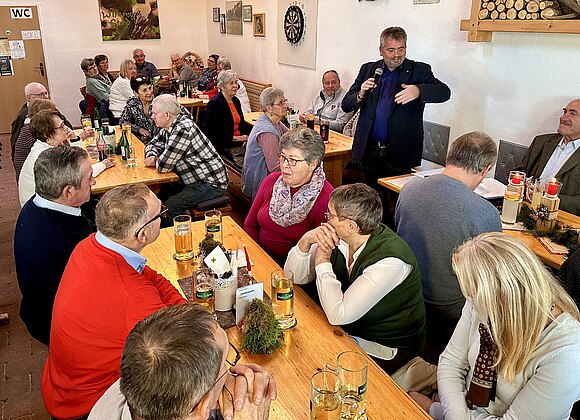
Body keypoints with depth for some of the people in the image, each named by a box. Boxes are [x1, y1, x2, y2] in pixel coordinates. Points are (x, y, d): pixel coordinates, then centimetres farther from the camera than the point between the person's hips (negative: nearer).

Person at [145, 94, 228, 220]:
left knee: (169, 207, -23)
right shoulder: (169, 127, 6)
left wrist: (156, 161, -1)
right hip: (193, 180, 10)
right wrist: (151, 156, -2)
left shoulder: (182, 129, -25)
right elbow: (154, 144, 22)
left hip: (209, 183, -10)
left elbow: (163, 166, -25)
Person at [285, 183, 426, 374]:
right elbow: (293, 276, -2)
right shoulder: (339, 238, -10)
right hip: (351, 329, 7)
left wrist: (323, 261, -23)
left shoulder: (390, 261, -31)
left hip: (387, 347, -6)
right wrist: (305, 242, -21)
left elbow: (338, 315, -33)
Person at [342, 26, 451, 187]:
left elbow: (444, 91, -13)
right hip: (368, 151, 3)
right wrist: (361, 95, -14)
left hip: (399, 155, -2)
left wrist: (418, 91, -32)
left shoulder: (419, 71, 2)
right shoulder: (368, 70, 10)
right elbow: (346, 105, 8)